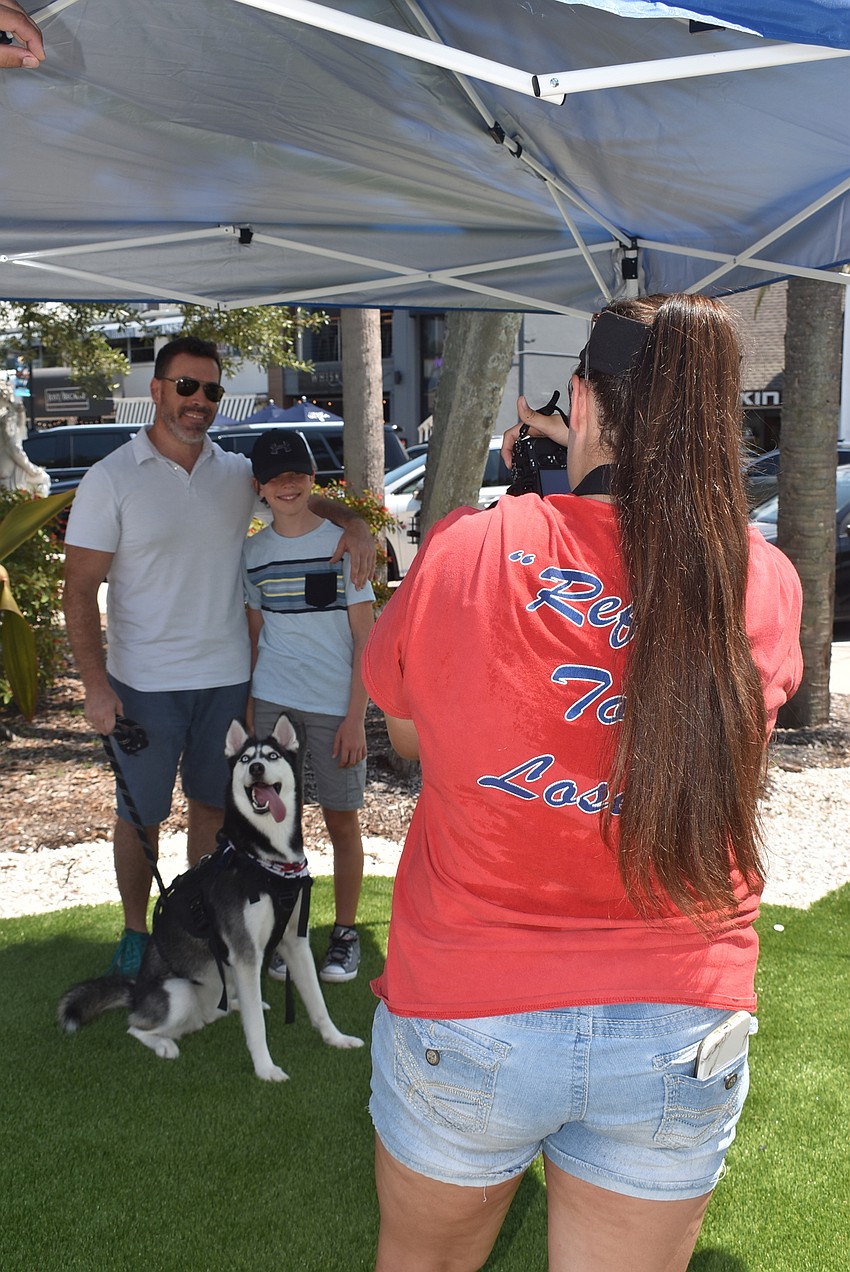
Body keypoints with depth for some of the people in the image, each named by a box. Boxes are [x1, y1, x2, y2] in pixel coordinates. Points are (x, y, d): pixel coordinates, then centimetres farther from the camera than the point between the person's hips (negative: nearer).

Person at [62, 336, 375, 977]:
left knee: (214, 805, 15)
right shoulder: (112, 478, -8)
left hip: (227, 677, 4)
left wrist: (354, 523, -8)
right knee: (141, 813, 9)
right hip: (144, 683, -3)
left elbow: (305, 497, 16)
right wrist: (96, 685, -16)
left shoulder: (238, 474, 2)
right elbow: (81, 590, -8)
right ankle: (135, 932, 28)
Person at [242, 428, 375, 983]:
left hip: (334, 705, -3)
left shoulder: (343, 543, -4)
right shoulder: (254, 552, 6)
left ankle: (346, 933, 21)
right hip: (271, 701, 3)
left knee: (342, 818, 6)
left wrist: (356, 717, -10)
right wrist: (246, 708, 7)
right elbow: (255, 633, 12)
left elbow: (365, 638, -4)